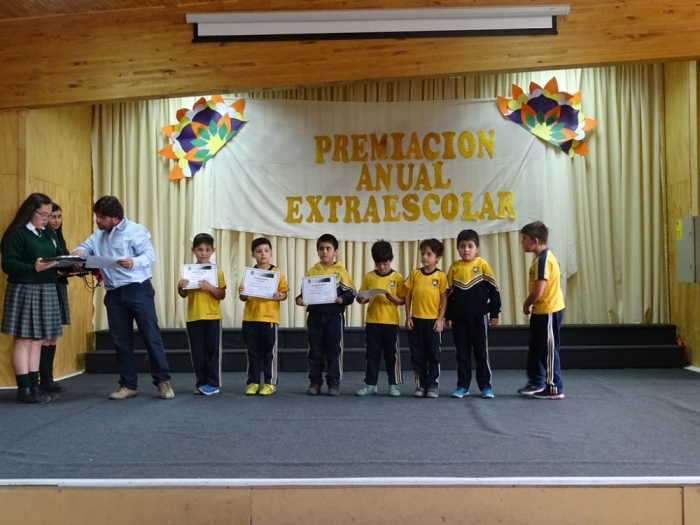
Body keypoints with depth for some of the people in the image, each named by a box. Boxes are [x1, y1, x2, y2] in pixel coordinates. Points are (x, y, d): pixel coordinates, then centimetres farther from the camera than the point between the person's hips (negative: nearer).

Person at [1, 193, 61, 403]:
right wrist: (34, 268, -30)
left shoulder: (50, 234, 14)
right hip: (24, 291, -7)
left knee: (37, 341, 10)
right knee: (24, 340, -1)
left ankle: (34, 387, 16)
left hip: (47, 291, 7)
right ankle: (24, 390, 4)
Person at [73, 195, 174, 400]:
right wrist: (79, 251, -15)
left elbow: (150, 255, -12)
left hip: (138, 289, -6)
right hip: (113, 294, 7)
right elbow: (86, 247, 10)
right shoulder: (98, 235, 16)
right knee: (121, 340, 9)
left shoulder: (135, 230, -6)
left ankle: (163, 381, 4)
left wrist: (134, 262, -32)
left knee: (151, 335, -3)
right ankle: (128, 384, 18)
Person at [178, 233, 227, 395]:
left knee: (213, 350, 1)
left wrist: (210, 287, -20)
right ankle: (201, 383, 15)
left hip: (212, 317, -2)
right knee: (197, 352, 7)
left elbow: (222, 295, -4)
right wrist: (180, 286, -13)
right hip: (193, 317, 2)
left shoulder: (217, 271, -1)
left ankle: (213, 383, 7)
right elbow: (183, 295, 7)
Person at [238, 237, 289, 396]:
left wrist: (279, 296, -20)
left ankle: (270, 383, 12)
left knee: (269, 352, 4)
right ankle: (253, 382, 16)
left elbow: (284, 293, 1)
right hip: (250, 318, 3)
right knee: (252, 352, 8)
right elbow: (244, 298, 11)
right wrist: (241, 293, -10)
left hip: (270, 318, -2)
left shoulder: (277, 273, 0)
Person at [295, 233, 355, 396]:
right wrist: (300, 299, -11)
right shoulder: (311, 271, 7)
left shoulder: (340, 271, -1)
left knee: (334, 350, 3)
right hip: (315, 316, 3)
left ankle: (334, 382, 11)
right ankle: (315, 382, 16)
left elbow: (351, 292, -4)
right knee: (315, 350, 7)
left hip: (334, 316, -2)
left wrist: (343, 299, -23)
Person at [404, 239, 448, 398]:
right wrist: (408, 317, 2)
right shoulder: (415, 274, 5)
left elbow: (444, 299, -3)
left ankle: (433, 385, 13)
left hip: (433, 321, -3)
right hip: (416, 320, 3)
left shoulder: (441, 276, -3)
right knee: (417, 355, 7)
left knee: (433, 355, 4)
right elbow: (408, 296, 7)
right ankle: (420, 385, 17)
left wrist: (440, 319, -8)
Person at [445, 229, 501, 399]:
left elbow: (493, 290, -1)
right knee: (462, 353, 8)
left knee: (481, 352, 4)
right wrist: (448, 316, 6)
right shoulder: (454, 267, 3)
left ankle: (485, 386, 12)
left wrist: (494, 313, -3)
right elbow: (449, 294, 8)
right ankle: (462, 386, 15)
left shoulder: (482, 264, -4)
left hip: (479, 316, -2)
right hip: (459, 318, 2)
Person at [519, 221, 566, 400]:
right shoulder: (544, 257, 11)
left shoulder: (543, 259, -21)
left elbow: (538, 291, -26)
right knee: (536, 348, 18)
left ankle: (554, 389, 8)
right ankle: (536, 382, 30)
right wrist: (530, 306, 11)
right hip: (542, 311, 10)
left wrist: (526, 305, -8)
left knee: (549, 350, -1)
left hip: (549, 311, -10)